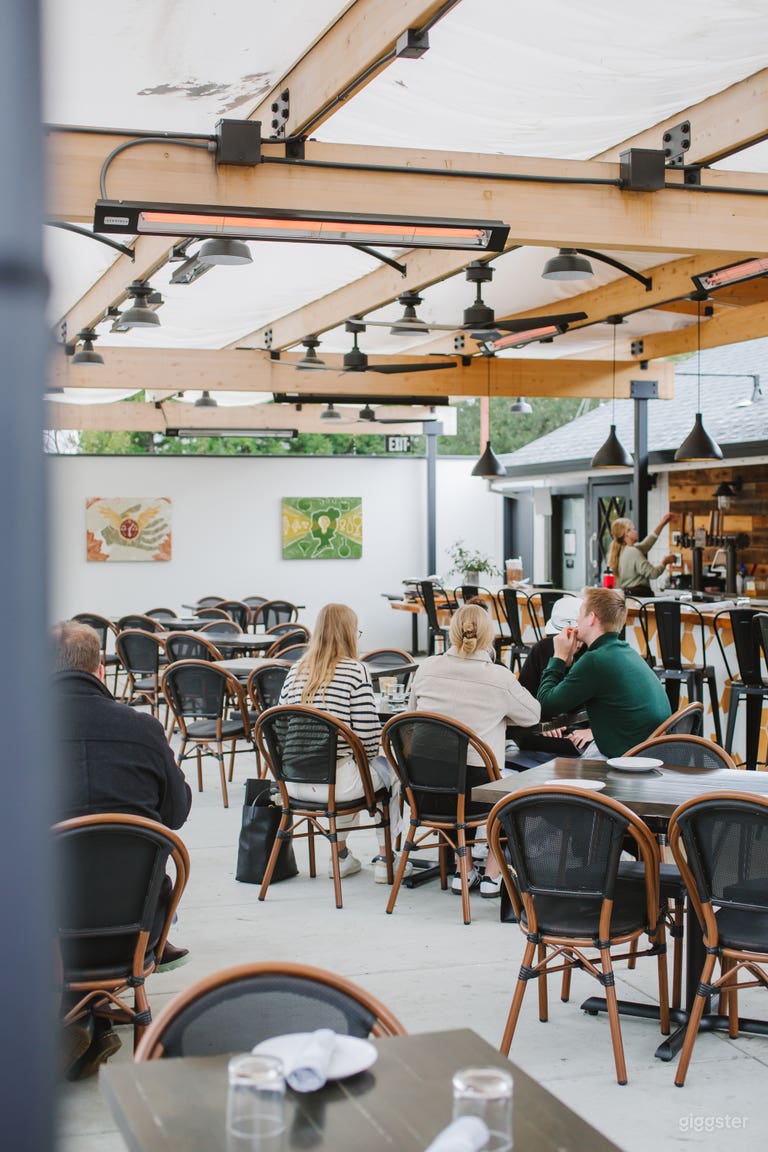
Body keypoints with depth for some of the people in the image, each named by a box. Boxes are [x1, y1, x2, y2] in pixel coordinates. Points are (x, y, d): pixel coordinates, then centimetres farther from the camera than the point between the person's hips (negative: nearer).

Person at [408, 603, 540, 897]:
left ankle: (463, 871, 35)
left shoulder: (426, 669, -1)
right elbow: (534, 714, 8)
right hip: (474, 786, -3)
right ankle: (492, 875, 28)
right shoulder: (500, 678, -9)